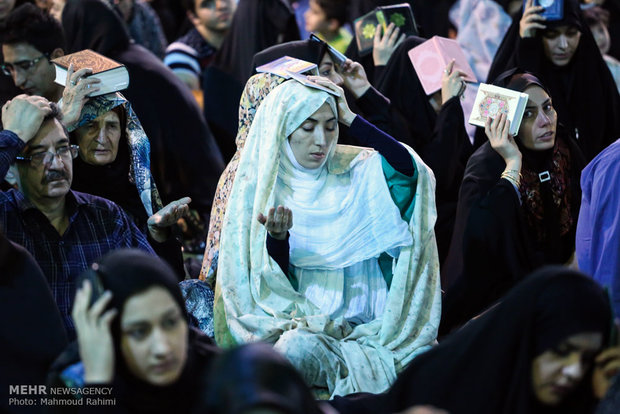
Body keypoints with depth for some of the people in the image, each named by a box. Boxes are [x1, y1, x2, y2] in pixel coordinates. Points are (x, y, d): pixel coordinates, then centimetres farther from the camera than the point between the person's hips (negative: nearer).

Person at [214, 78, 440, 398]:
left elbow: (408, 166, -16)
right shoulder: (261, 188, 2)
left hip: (364, 320, 2)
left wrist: (350, 118, -10)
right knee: (298, 349, -37)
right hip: (299, 320, -2)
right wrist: (277, 235, -22)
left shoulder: (354, 171, 6)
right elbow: (272, 279, -1)